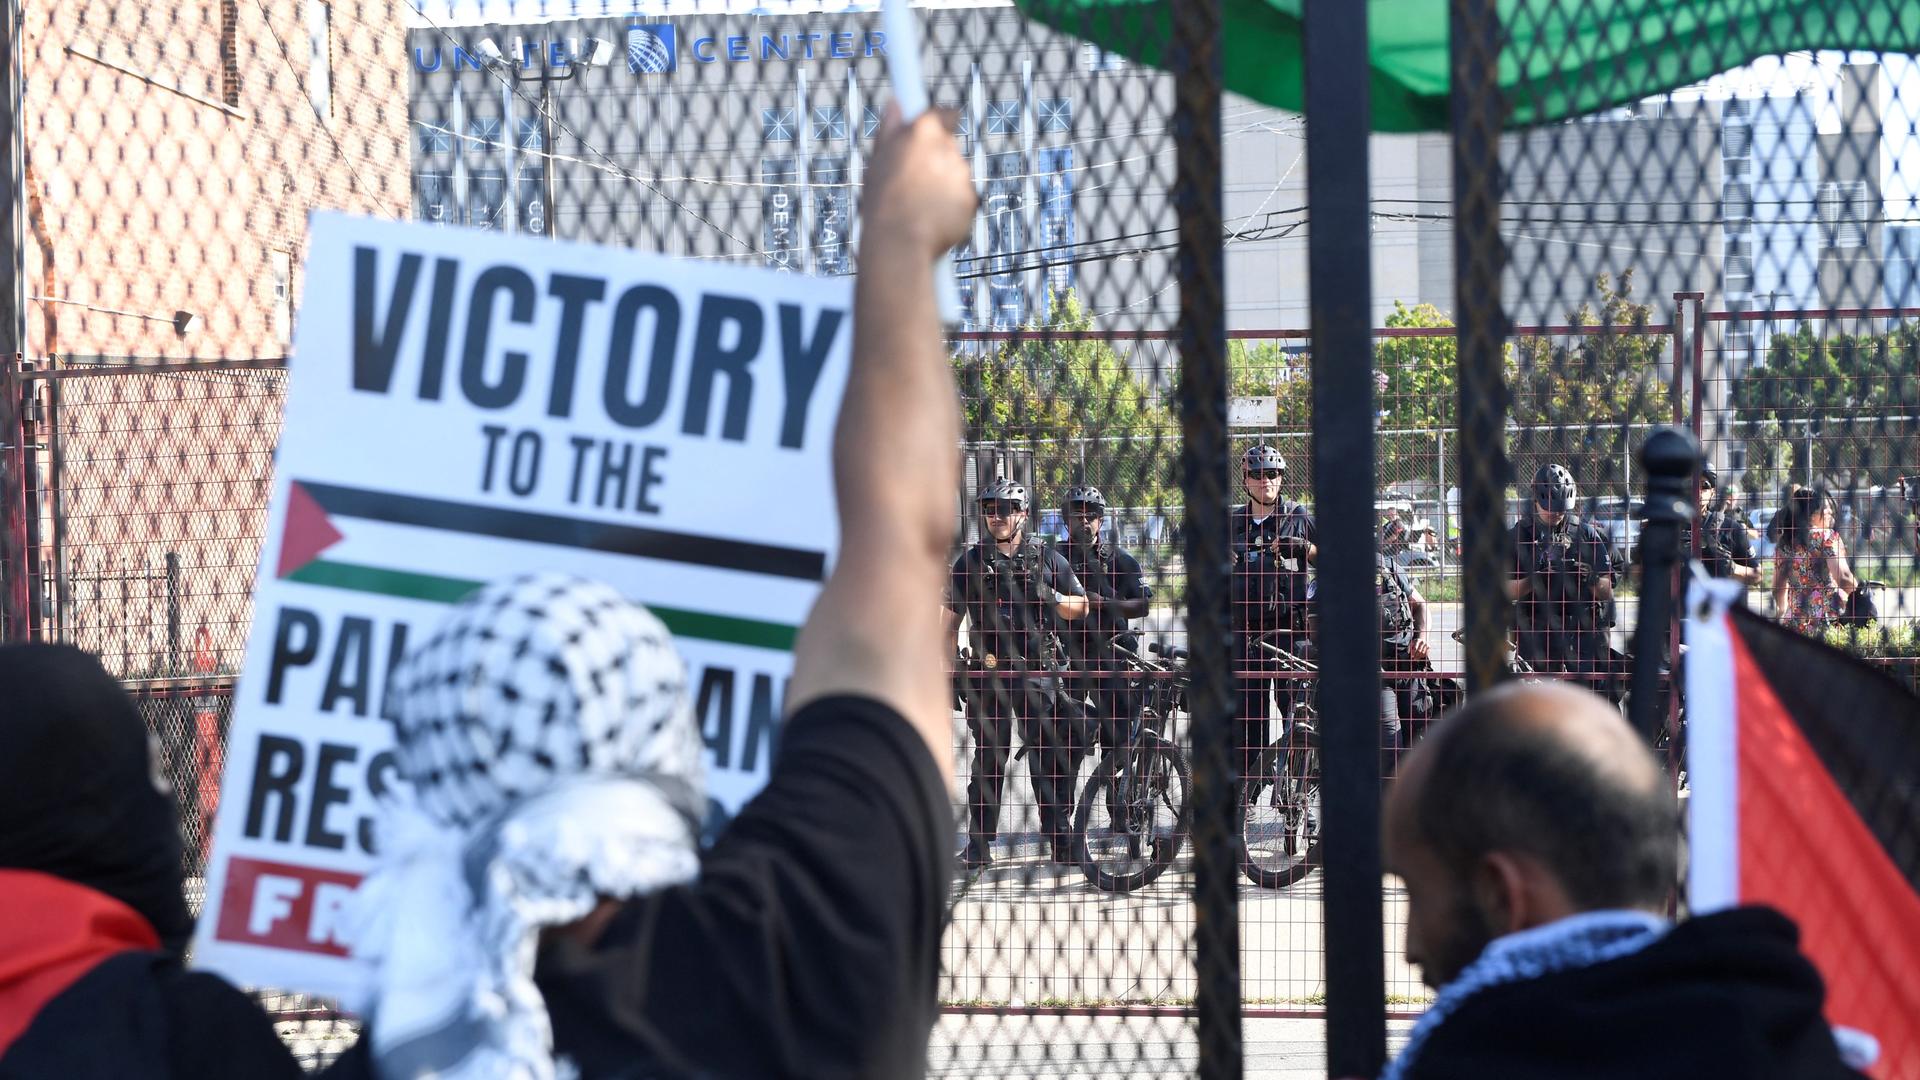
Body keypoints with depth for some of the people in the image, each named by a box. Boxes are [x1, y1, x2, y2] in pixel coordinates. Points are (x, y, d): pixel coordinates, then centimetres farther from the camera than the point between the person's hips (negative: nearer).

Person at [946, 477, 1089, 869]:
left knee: (1049, 755, -5)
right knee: (989, 757, 0)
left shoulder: (1048, 560, 10)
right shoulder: (971, 562, 10)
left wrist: (1053, 598, -7)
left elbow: (1081, 606, 14)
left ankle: (1060, 836, 1)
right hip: (988, 672, 0)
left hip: (1036, 672, 0)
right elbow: (951, 616, 13)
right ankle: (980, 844, 4)